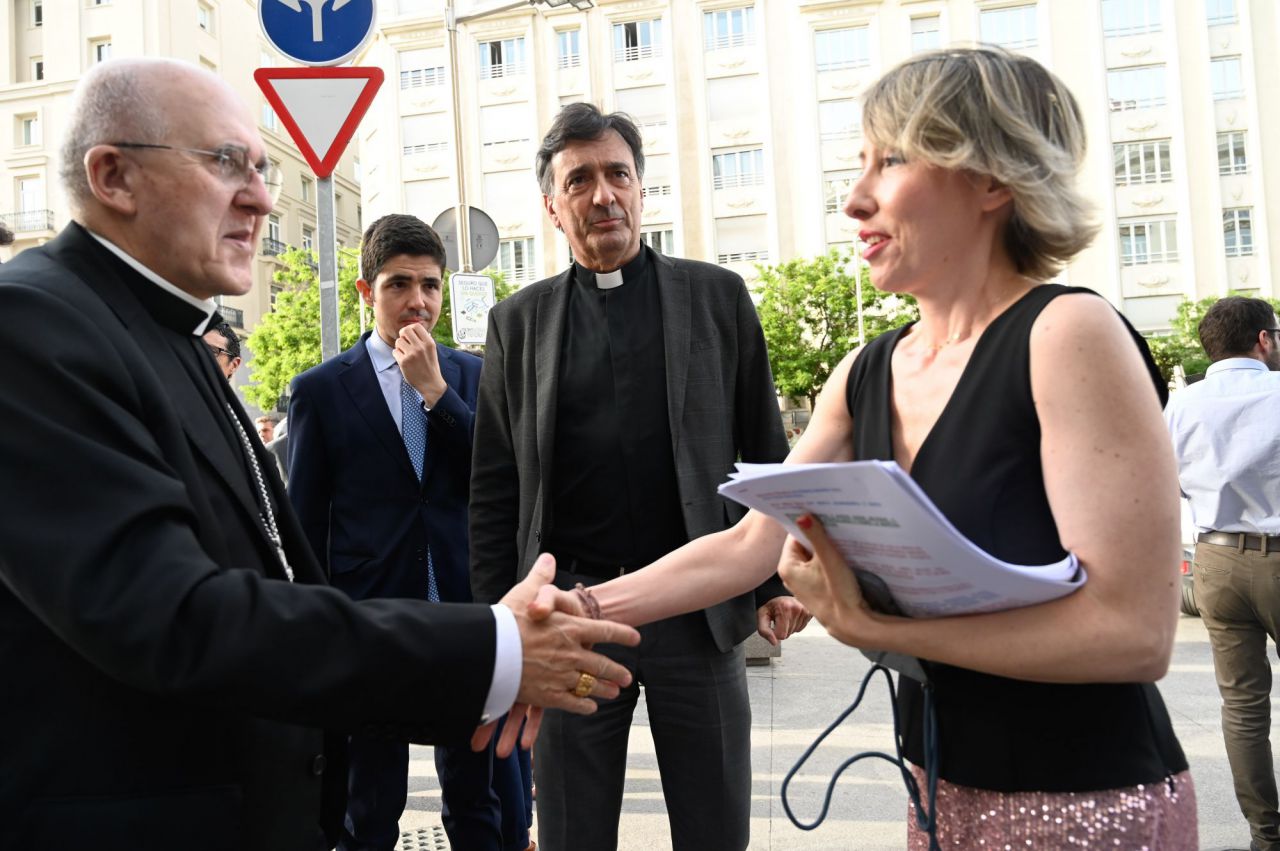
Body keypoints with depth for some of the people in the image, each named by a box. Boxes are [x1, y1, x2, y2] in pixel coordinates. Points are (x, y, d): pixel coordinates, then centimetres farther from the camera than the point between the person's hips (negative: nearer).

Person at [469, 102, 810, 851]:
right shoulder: (518, 322, 6)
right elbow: (494, 488, 5)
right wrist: (496, 618, 1)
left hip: (699, 608, 0)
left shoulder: (718, 297, 5)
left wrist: (779, 577, 1)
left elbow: (766, 452, 6)